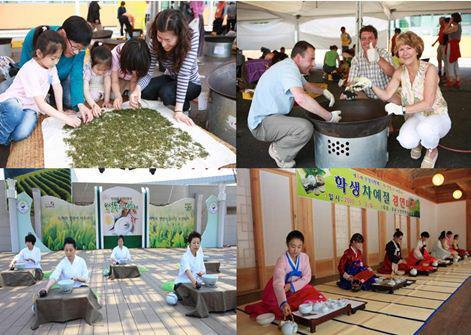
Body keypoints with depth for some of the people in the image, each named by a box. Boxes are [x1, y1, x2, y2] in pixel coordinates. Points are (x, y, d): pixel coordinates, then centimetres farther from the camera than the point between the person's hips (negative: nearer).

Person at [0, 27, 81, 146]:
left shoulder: (51, 65, -5)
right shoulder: (31, 71, -28)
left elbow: (58, 87, 7)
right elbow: (41, 104, -31)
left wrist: (60, 110, 2)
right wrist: (65, 118, -33)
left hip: (29, 106, 5)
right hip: (12, 100, -4)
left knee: (20, 134, -29)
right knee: (16, 114, -43)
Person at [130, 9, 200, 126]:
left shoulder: (192, 37, -32)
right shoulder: (154, 42, -21)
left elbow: (184, 73, -37)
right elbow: (148, 73, -20)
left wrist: (178, 110, -39)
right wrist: (137, 88, -43)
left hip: (191, 83, -4)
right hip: (170, 78, 4)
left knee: (166, 93, -31)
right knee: (143, 91, -19)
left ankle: (185, 109, 2)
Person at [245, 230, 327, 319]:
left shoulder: (304, 257, -12)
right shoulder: (282, 260, -28)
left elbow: (307, 277, -7)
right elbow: (278, 283, -40)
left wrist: (291, 286, -23)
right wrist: (284, 303, -55)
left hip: (297, 288, 5)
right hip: (281, 290, -4)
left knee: (312, 292, -18)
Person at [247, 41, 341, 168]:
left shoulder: (292, 68, 13)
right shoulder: (289, 68, -21)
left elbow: (307, 85, 32)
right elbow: (301, 98, -37)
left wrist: (324, 91, 12)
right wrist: (329, 117, -30)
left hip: (270, 116, 11)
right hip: (262, 124, -11)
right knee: (305, 128, -27)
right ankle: (278, 152, -3)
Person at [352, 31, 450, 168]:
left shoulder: (429, 69, -19)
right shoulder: (400, 72, -2)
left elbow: (428, 103, -25)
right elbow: (386, 95, -3)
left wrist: (402, 109, -34)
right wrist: (371, 85, -19)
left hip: (437, 116, -4)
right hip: (416, 117, 4)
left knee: (425, 128, -40)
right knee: (406, 141, -30)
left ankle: (432, 151, -4)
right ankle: (417, 142, 11)